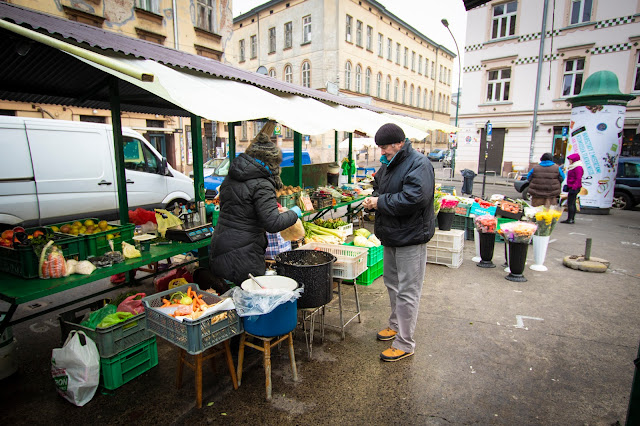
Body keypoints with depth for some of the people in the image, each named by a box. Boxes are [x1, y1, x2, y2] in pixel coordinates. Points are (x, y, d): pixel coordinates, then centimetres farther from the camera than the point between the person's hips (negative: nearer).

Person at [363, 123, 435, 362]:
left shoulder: (419, 164, -17)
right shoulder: (388, 164, 11)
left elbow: (414, 198, -29)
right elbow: (379, 188, 23)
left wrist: (381, 202, -21)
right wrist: (373, 199, -1)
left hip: (410, 237, -9)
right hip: (391, 235, 10)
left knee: (407, 292, 0)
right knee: (392, 284, 22)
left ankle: (405, 344, 13)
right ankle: (396, 325, 41)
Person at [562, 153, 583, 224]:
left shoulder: (578, 168, -14)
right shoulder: (573, 167, 18)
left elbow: (578, 179, -20)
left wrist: (574, 187, -23)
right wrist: (568, 186, 25)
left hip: (574, 188, -11)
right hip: (571, 187, 11)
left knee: (570, 203, -10)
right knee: (572, 204, 12)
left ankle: (570, 219, -9)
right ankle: (572, 219, 17)